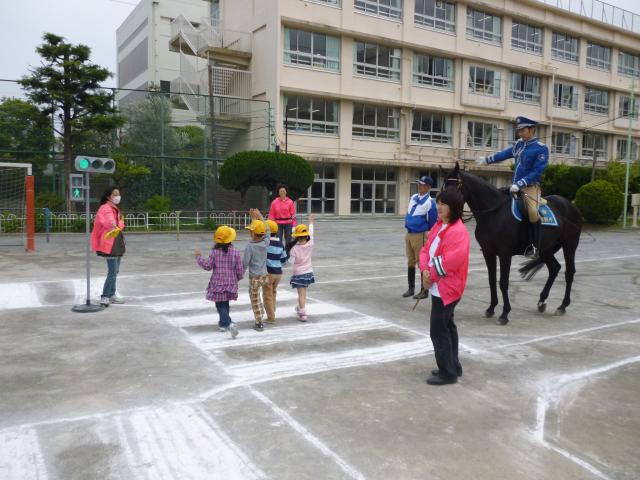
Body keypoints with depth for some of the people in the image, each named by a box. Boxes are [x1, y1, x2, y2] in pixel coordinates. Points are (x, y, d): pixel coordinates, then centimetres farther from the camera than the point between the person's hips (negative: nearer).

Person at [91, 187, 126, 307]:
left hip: (117, 244, 10)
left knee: (115, 271, 14)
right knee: (112, 272, -12)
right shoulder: (105, 209, -16)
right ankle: (104, 297, -6)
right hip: (110, 244, -10)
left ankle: (112, 295, 23)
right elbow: (108, 220, -39)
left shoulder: (115, 209, 15)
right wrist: (114, 227, -57)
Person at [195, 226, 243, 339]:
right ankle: (223, 323, 34)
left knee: (221, 305, 1)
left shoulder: (215, 252, -10)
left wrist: (199, 257, 7)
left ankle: (229, 323, -19)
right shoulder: (235, 253, -6)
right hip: (231, 283, 3)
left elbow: (208, 266, -7)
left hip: (218, 284, -3)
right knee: (225, 304, 22)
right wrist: (237, 279, 17)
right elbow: (240, 270, -4)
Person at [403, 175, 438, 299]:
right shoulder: (413, 198, 8)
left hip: (420, 235, -7)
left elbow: (432, 222, -8)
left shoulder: (430, 202, -14)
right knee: (411, 262, 14)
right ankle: (411, 288, 25)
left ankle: (424, 291, 11)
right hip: (409, 234, 7)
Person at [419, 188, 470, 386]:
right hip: (439, 286, 10)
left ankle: (448, 372, 8)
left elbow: (448, 262, -27)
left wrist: (431, 276, -14)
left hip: (446, 288, -10)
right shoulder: (438, 226, 10)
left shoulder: (458, 232, -21)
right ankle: (453, 366, 32)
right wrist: (425, 270, -10)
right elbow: (426, 249, 8)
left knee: (438, 330, -4)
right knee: (447, 326, 19)